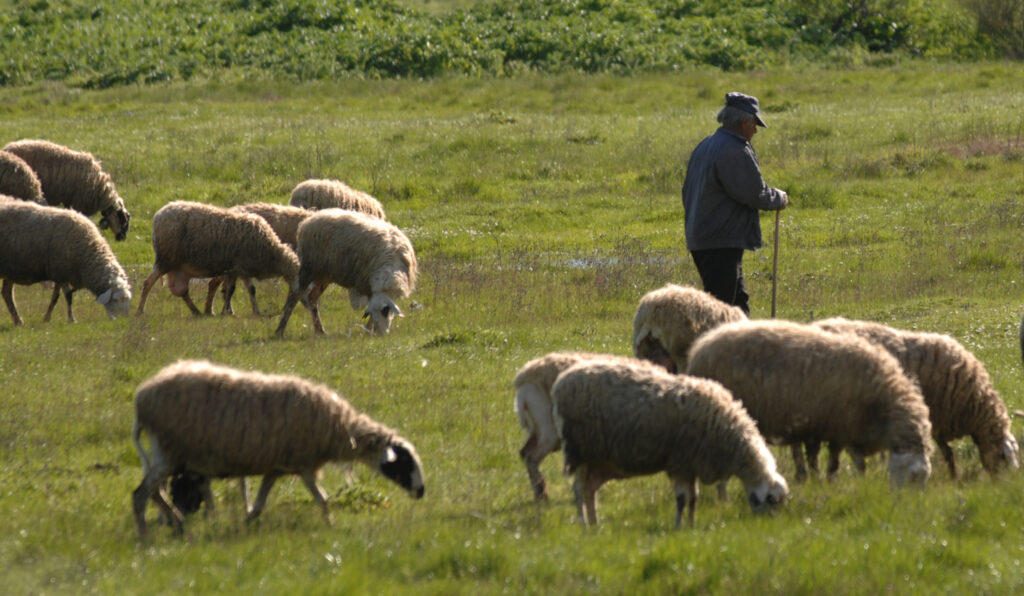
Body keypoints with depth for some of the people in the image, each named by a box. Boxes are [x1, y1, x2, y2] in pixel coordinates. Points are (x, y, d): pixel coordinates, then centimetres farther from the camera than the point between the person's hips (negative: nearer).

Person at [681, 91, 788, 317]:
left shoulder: (704, 147, 15)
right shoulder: (735, 151, -16)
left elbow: (687, 191, 22)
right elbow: (755, 194, -17)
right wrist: (779, 198, 3)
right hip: (723, 245, -10)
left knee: (739, 300, 19)